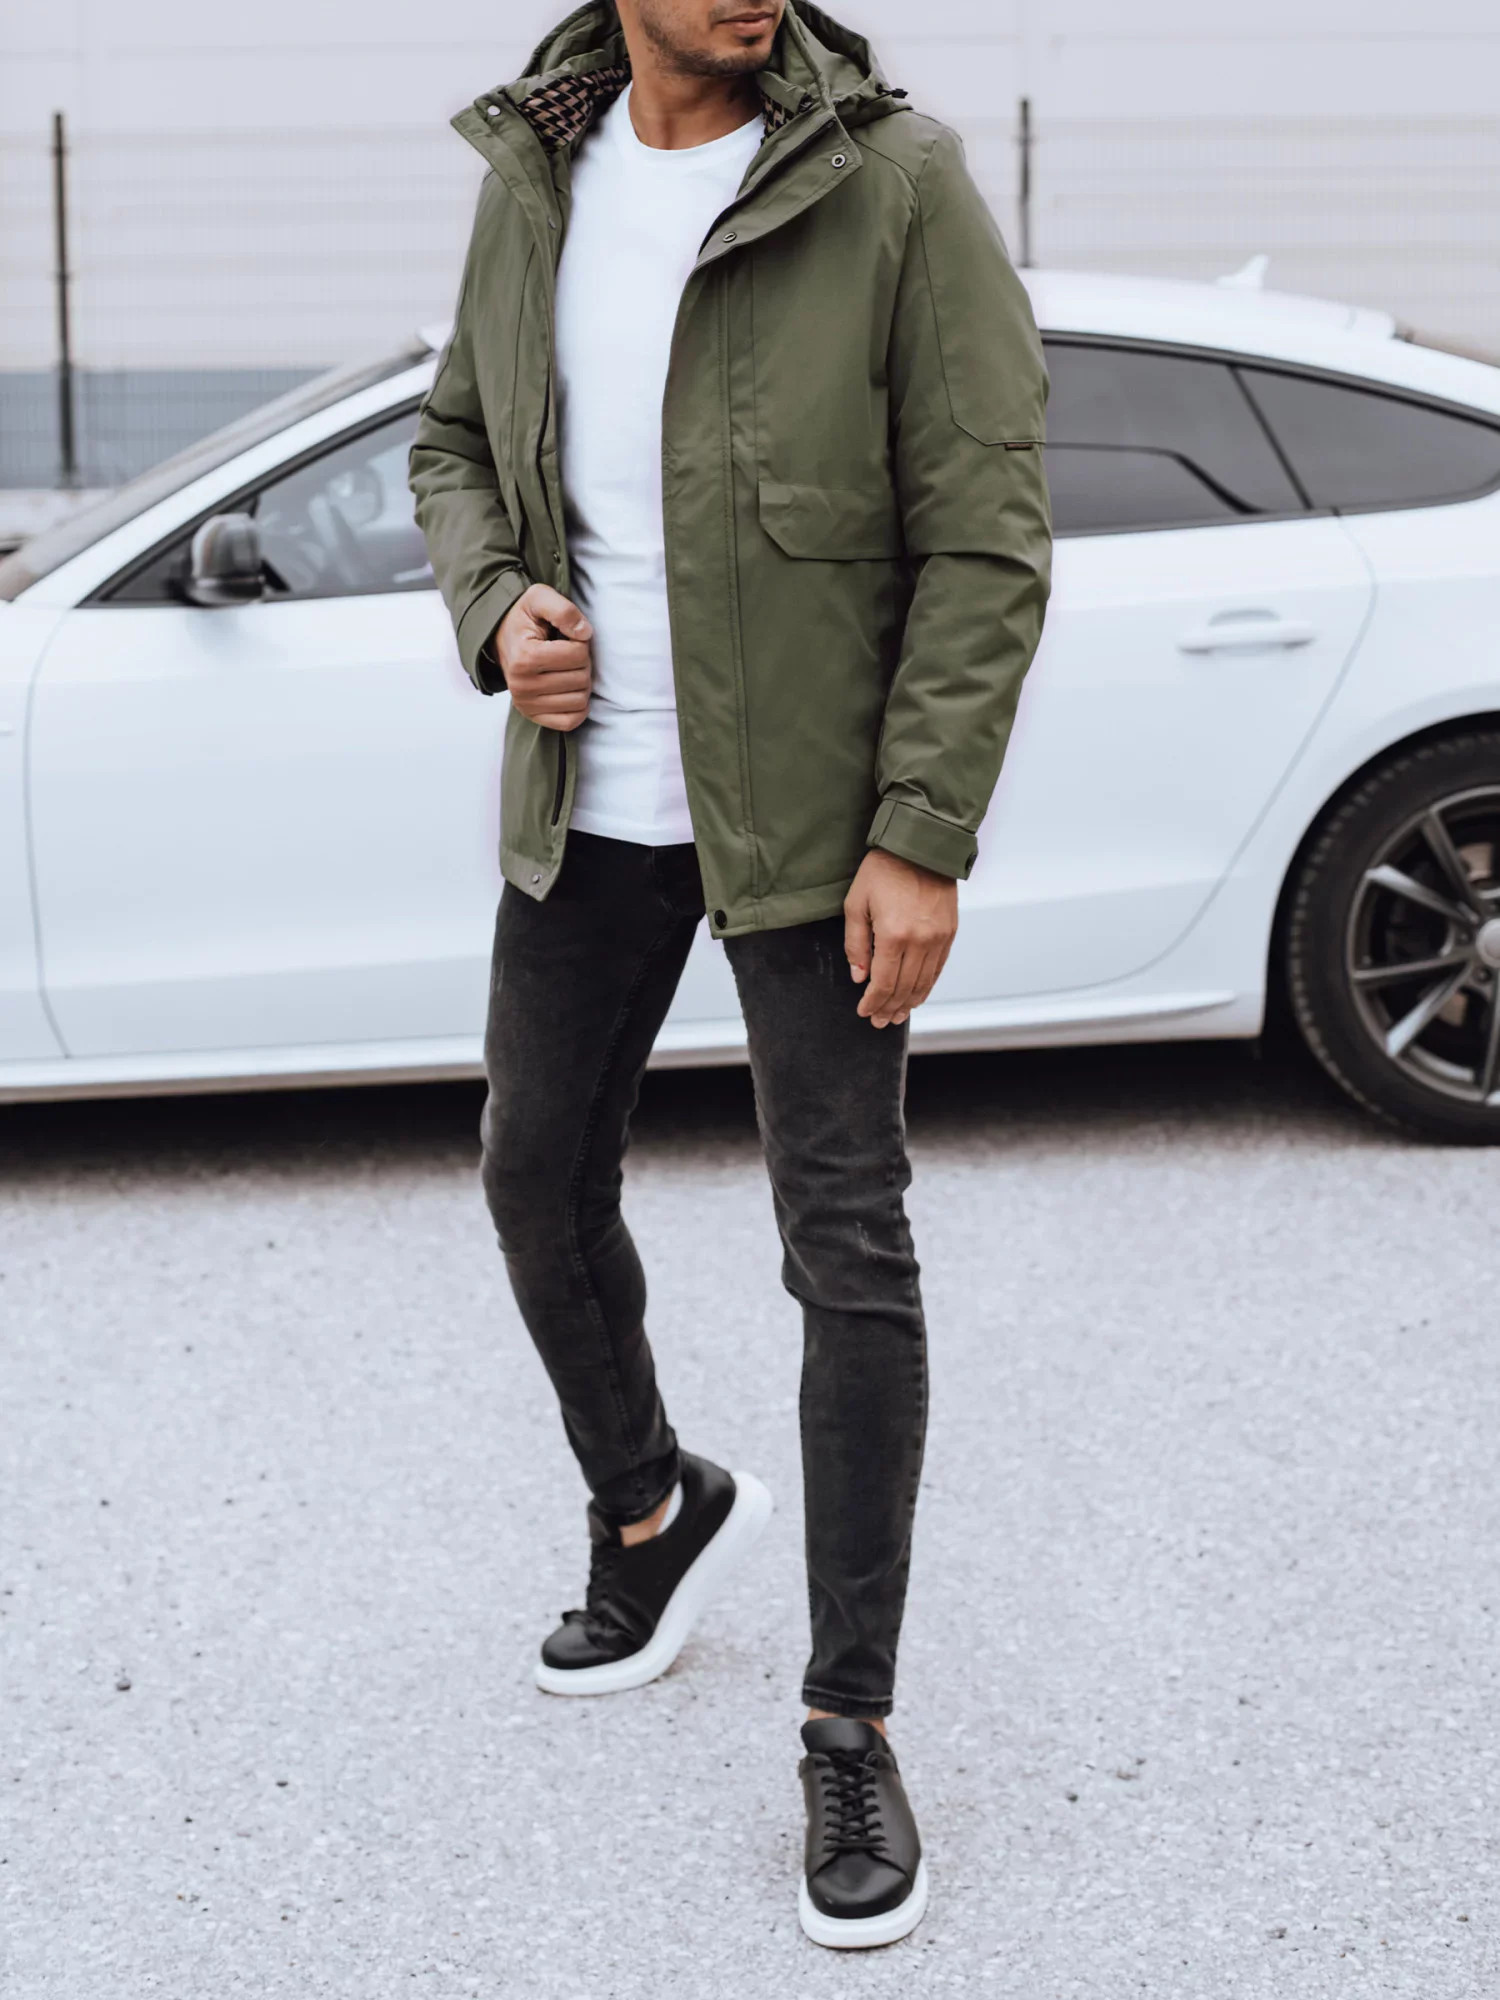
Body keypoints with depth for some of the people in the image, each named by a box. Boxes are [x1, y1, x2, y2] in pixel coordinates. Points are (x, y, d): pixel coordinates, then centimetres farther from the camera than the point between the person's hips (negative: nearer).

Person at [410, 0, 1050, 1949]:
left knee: (850, 1254, -2)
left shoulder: (892, 182, -13)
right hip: (584, 802, 5)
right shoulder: (534, 176, 3)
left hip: (809, 818, -5)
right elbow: (458, 442, 15)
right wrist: (497, 613, -6)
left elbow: (987, 536, -14)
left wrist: (923, 838, -18)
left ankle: (851, 1733, 11)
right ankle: (652, 1507, 44)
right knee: (540, 1181, 16)